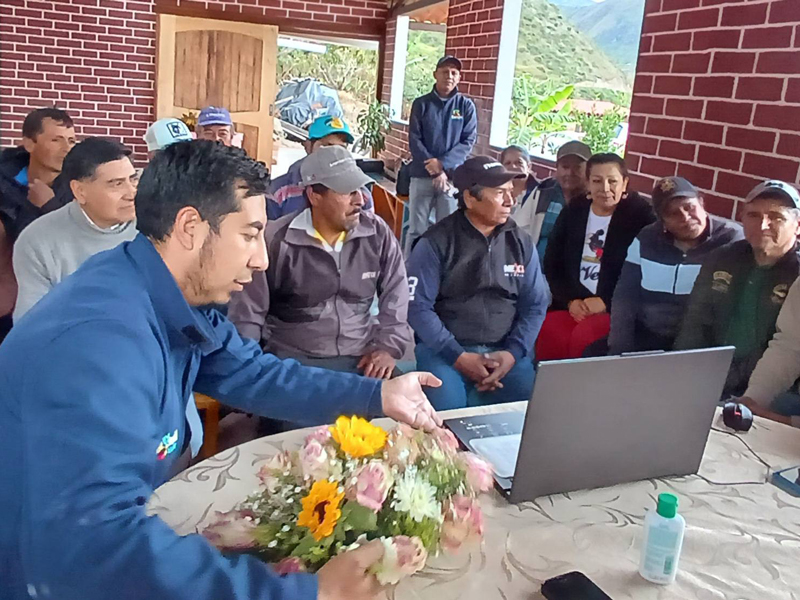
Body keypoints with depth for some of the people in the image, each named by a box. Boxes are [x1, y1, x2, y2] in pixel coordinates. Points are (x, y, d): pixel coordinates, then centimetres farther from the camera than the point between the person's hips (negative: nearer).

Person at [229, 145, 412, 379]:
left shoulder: (378, 234, 0)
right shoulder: (276, 241, -8)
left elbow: (396, 295, 7)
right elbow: (247, 312, -2)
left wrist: (389, 347, -4)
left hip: (361, 358, 3)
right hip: (292, 359, -3)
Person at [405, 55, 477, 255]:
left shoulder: (466, 106, 4)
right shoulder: (421, 104, 4)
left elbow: (468, 141, -2)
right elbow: (414, 140, -1)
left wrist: (443, 163, -15)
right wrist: (436, 170, -12)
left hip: (453, 176, 0)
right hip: (422, 175, 0)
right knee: (417, 229, 4)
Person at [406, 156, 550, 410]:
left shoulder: (521, 242, 7)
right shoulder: (436, 242, -5)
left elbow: (536, 304, 8)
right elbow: (417, 306, -9)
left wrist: (513, 352, -8)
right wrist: (458, 356, -16)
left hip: (505, 349, 3)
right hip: (444, 348, -3)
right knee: (447, 408, -29)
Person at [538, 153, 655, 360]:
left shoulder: (640, 215, -2)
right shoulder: (572, 212, 10)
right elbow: (552, 266, 10)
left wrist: (605, 302, -13)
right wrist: (570, 300, -5)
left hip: (617, 308, -3)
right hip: (573, 304, 3)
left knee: (584, 335, -31)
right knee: (550, 332, -27)